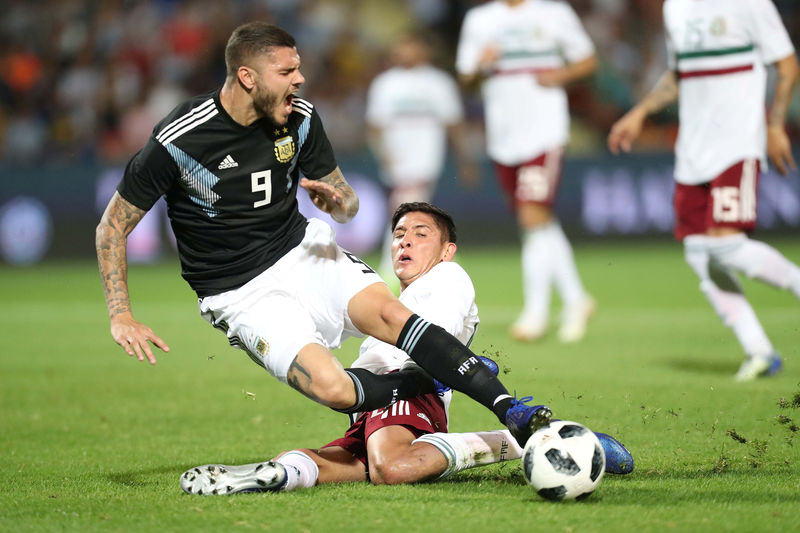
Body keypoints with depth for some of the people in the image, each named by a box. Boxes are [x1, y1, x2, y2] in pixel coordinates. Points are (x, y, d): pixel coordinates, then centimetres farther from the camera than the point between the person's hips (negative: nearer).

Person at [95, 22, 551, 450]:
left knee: (390, 313, -26)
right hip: (243, 292, -4)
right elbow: (113, 228, -7)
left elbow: (349, 203, 11)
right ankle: (432, 381, -2)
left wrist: (337, 200, -15)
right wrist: (121, 317, -17)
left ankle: (511, 410, -26)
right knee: (333, 389, -27)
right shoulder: (179, 140, -17)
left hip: (302, 250, 4)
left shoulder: (301, 119, -2)